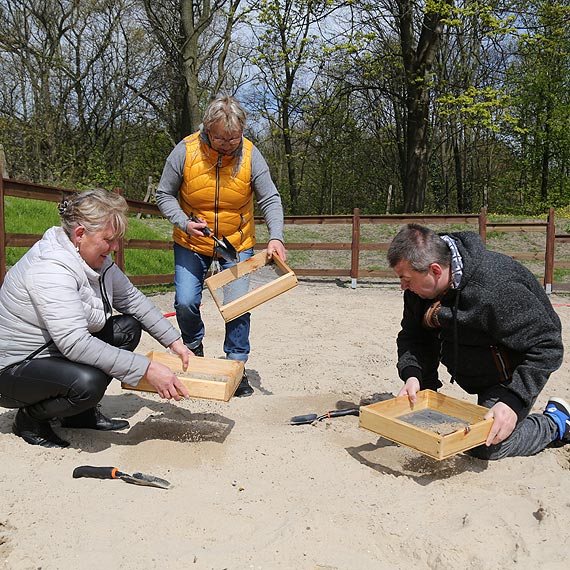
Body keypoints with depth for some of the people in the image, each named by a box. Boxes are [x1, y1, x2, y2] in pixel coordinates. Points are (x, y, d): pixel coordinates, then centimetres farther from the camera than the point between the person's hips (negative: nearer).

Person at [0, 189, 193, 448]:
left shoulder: (98, 259, -3)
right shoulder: (50, 269, -30)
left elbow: (132, 298, 5)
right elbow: (75, 343, -37)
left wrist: (174, 341, -2)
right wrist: (146, 369, -37)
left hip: (58, 349, 9)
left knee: (129, 327, 0)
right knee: (88, 381, -34)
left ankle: (82, 412, 8)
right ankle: (30, 417, 0)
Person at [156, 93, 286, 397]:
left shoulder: (250, 155, -13)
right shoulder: (185, 151, -15)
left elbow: (270, 200, -10)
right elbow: (164, 195, -6)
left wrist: (276, 237, -26)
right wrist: (184, 223, -23)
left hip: (237, 243, 0)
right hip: (191, 243, 0)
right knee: (186, 302, -6)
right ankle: (194, 348, 26)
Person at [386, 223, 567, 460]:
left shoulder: (496, 290, -39)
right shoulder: (418, 286, -15)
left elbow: (546, 347, -32)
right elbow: (413, 336, -7)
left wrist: (514, 402, -39)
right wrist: (413, 374, -27)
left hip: (511, 372, -7)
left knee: (487, 447, -10)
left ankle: (555, 420, 14)